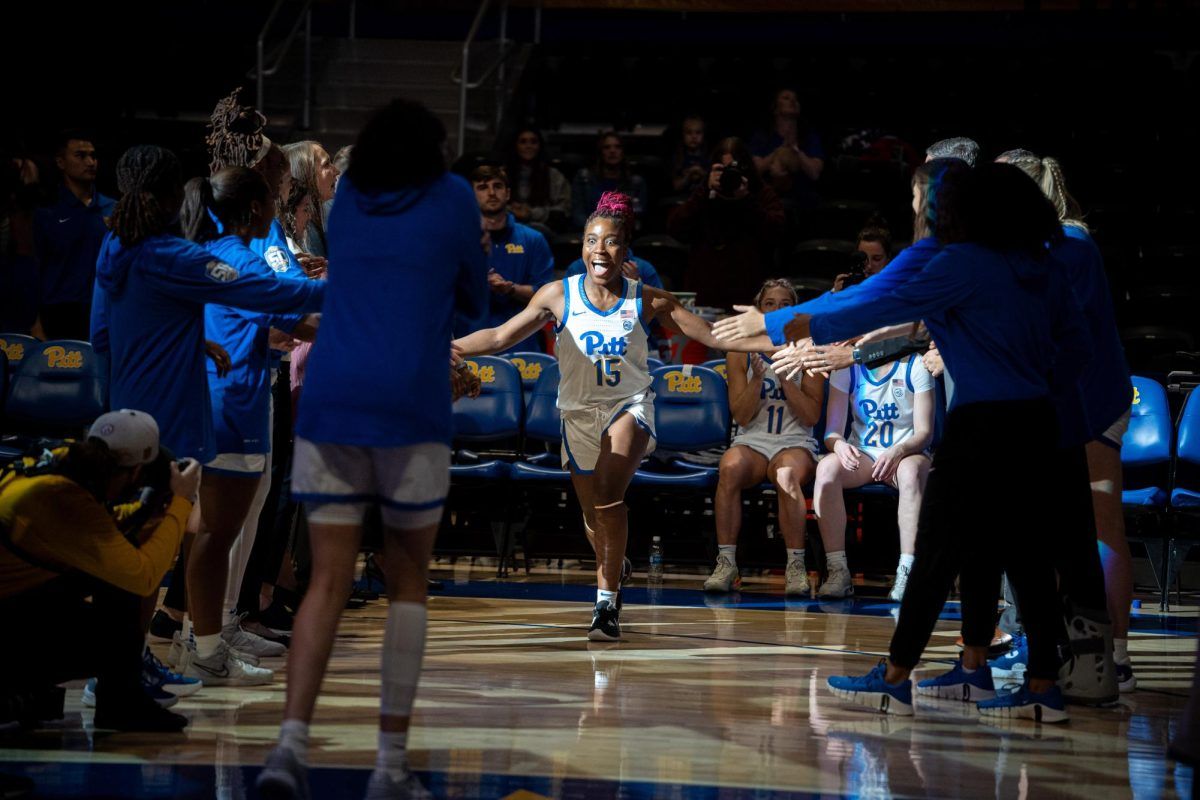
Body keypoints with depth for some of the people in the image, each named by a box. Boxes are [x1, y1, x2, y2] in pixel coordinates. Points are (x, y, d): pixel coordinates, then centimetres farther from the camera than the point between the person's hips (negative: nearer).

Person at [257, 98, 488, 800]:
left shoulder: (349, 198, 18)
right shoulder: (453, 197, 8)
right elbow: (476, 300, 18)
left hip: (329, 400, 3)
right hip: (412, 407, -3)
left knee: (329, 583, 1)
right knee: (408, 583, 8)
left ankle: (292, 741, -18)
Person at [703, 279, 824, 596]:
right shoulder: (740, 353, 7)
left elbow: (811, 416, -3)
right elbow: (741, 416, 1)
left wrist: (786, 377, -13)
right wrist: (757, 378, -15)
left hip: (795, 442, -1)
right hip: (751, 441, 1)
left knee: (787, 475, -38)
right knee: (730, 469, -35)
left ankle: (796, 566, -33)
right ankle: (726, 563, -30)